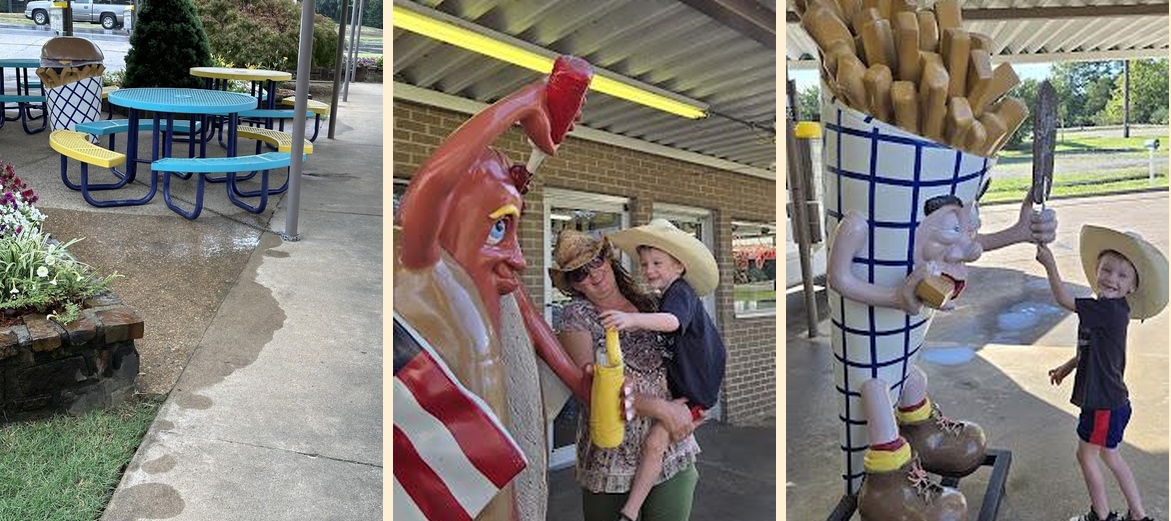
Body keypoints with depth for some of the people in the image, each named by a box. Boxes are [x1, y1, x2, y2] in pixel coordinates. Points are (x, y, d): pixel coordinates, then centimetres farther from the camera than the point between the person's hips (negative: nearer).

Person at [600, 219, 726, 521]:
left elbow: (673, 321, -45)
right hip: (679, 379, 11)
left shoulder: (681, 293, -21)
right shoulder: (668, 295, 11)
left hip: (694, 388, -11)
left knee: (654, 442, -17)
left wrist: (634, 319, -60)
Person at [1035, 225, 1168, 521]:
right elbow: (1092, 348, 18)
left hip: (1105, 402, -9)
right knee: (1109, 456, 21)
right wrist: (1068, 366, 23)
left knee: (1086, 455, 8)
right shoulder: (1108, 310, 5)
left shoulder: (1110, 310, -25)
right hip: (1109, 398, 9)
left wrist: (1049, 264, -20)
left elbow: (1064, 300, -22)